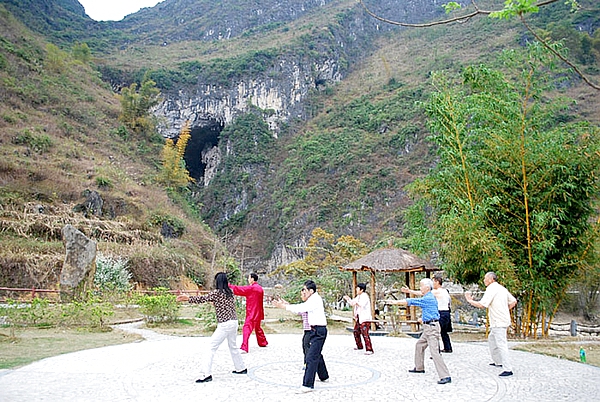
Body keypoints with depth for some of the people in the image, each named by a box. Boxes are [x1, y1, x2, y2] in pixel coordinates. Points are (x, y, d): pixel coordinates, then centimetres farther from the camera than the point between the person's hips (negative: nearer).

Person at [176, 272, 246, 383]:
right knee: (233, 346, 24)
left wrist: (188, 298, -16)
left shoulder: (217, 292, -9)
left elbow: (202, 299, -14)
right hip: (234, 322, 8)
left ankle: (207, 374, -8)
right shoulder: (230, 292, 11)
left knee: (212, 348, -4)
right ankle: (241, 368, 33)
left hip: (225, 324, -8)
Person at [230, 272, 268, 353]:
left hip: (252, 313, -9)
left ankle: (244, 348, -20)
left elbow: (239, 289, -16)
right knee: (257, 328, 25)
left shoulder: (251, 288, -15)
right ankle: (263, 342, 38)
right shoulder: (260, 288, 12)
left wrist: (229, 286, -11)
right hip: (258, 313, 9)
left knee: (247, 328, -13)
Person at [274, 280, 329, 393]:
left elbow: (301, 308, -23)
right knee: (317, 354, 24)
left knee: (311, 357, -12)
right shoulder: (313, 299, 14)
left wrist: (283, 306, -20)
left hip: (319, 330, -11)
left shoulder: (315, 300, -17)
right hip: (316, 330, 11)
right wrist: (287, 304, 1)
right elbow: (301, 308, 11)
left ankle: (307, 385, -12)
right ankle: (323, 376, 42)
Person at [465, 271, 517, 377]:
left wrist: (470, 300, -8)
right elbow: (513, 301, 18)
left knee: (501, 344, -10)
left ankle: (507, 369, -10)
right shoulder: (502, 288, 14)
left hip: (498, 322, -10)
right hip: (504, 319, 10)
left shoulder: (491, 289, -14)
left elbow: (482, 305, -21)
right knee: (491, 340, 22)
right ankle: (498, 361, 33)